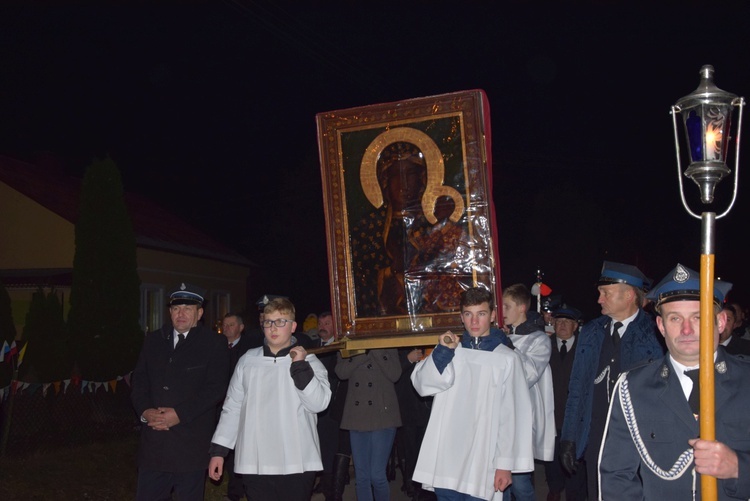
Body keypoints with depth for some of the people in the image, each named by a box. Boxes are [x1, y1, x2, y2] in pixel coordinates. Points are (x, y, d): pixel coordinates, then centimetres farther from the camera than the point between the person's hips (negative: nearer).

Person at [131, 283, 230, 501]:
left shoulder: (214, 344, -1)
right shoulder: (153, 340, 13)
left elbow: (215, 389, -9)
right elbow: (139, 381, 10)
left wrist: (180, 414, -16)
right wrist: (145, 411, -9)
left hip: (191, 442, -3)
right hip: (154, 442, 4)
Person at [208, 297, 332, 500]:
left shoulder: (308, 361, 2)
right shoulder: (248, 360, 8)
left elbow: (318, 403, -10)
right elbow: (232, 407, 11)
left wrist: (301, 367, -16)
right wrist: (218, 450, 8)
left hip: (296, 464, -2)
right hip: (254, 464, 2)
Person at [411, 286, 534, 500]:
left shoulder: (507, 358, -1)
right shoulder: (451, 351, 11)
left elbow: (512, 414, -2)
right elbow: (423, 384, -1)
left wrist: (505, 464, -4)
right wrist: (442, 351, -14)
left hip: (480, 463, -3)